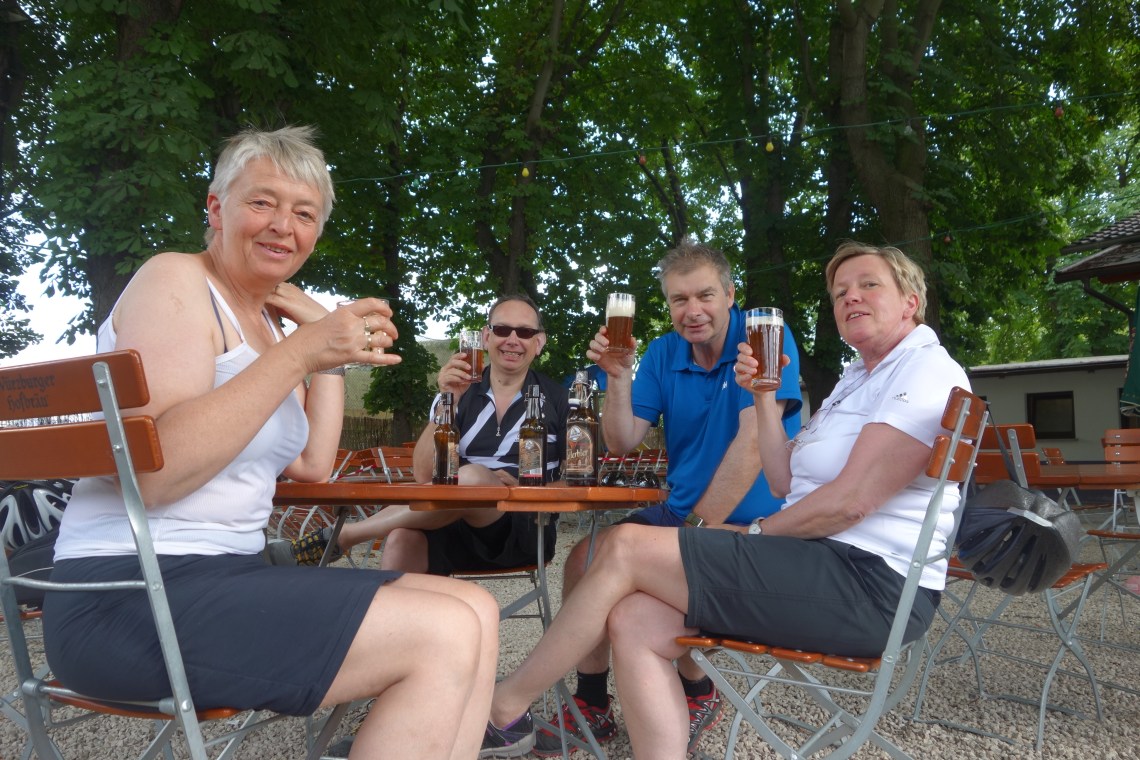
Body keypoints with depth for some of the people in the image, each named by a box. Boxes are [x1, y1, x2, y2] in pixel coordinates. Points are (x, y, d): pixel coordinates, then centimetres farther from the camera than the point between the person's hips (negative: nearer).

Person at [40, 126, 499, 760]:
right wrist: (300, 355, -23)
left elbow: (312, 465, 11)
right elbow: (153, 472, -22)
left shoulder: (266, 319, 17)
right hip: (128, 601, -8)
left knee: (476, 612, -3)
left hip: (229, 577, 8)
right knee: (446, 637, -21)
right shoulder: (175, 280, -8)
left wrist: (331, 343, 7)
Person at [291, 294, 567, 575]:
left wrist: (517, 487, -9)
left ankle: (344, 534, -14)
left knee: (470, 478, -33)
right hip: (457, 524, 2)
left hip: (525, 528, -1)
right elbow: (424, 474, -1)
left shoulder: (556, 400, 5)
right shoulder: (461, 392, 8)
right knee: (402, 539, -34)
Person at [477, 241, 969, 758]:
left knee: (625, 548, -14)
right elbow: (785, 482, 16)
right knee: (634, 622, -11)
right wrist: (764, 396, 6)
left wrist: (755, 533, -4)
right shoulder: (857, 378, 24)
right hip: (820, 563, 9)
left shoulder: (927, 371, -6)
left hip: (870, 584, -9)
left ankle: (504, 707, 2)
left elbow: (851, 499, -16)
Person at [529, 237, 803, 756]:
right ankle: (592, 706, 10)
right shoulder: (663, 353, 6)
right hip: (681, 510, 7)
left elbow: (753, 442, -22)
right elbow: (622, 444, 1)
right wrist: (618, 378, -15)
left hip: (750, 520, -6)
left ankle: (698, 694, 2)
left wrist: (702, 524, -23)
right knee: (585, 559, -7)